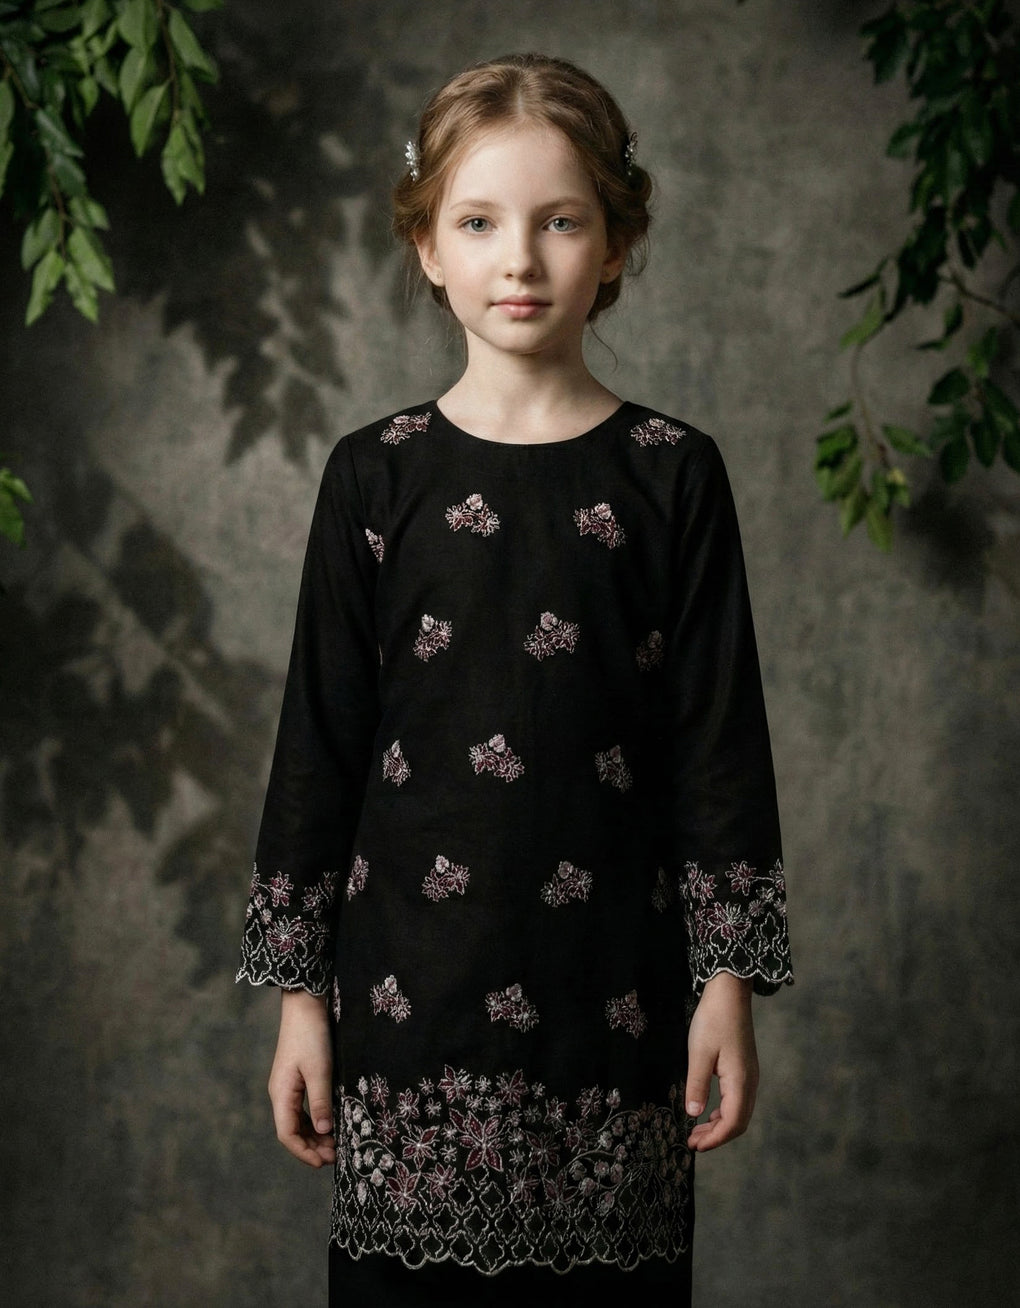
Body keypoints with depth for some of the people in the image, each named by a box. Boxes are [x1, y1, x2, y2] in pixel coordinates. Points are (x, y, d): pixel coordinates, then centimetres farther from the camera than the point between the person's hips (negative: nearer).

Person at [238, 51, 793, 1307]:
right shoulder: (377, 476, 3)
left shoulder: (669, 475, 1)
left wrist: (728, 979, 0)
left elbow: (720, 734, 3)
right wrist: (298, 991, 4)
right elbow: (319, 736, 5)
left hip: (614, 995, 0)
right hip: (408, 994, 1)